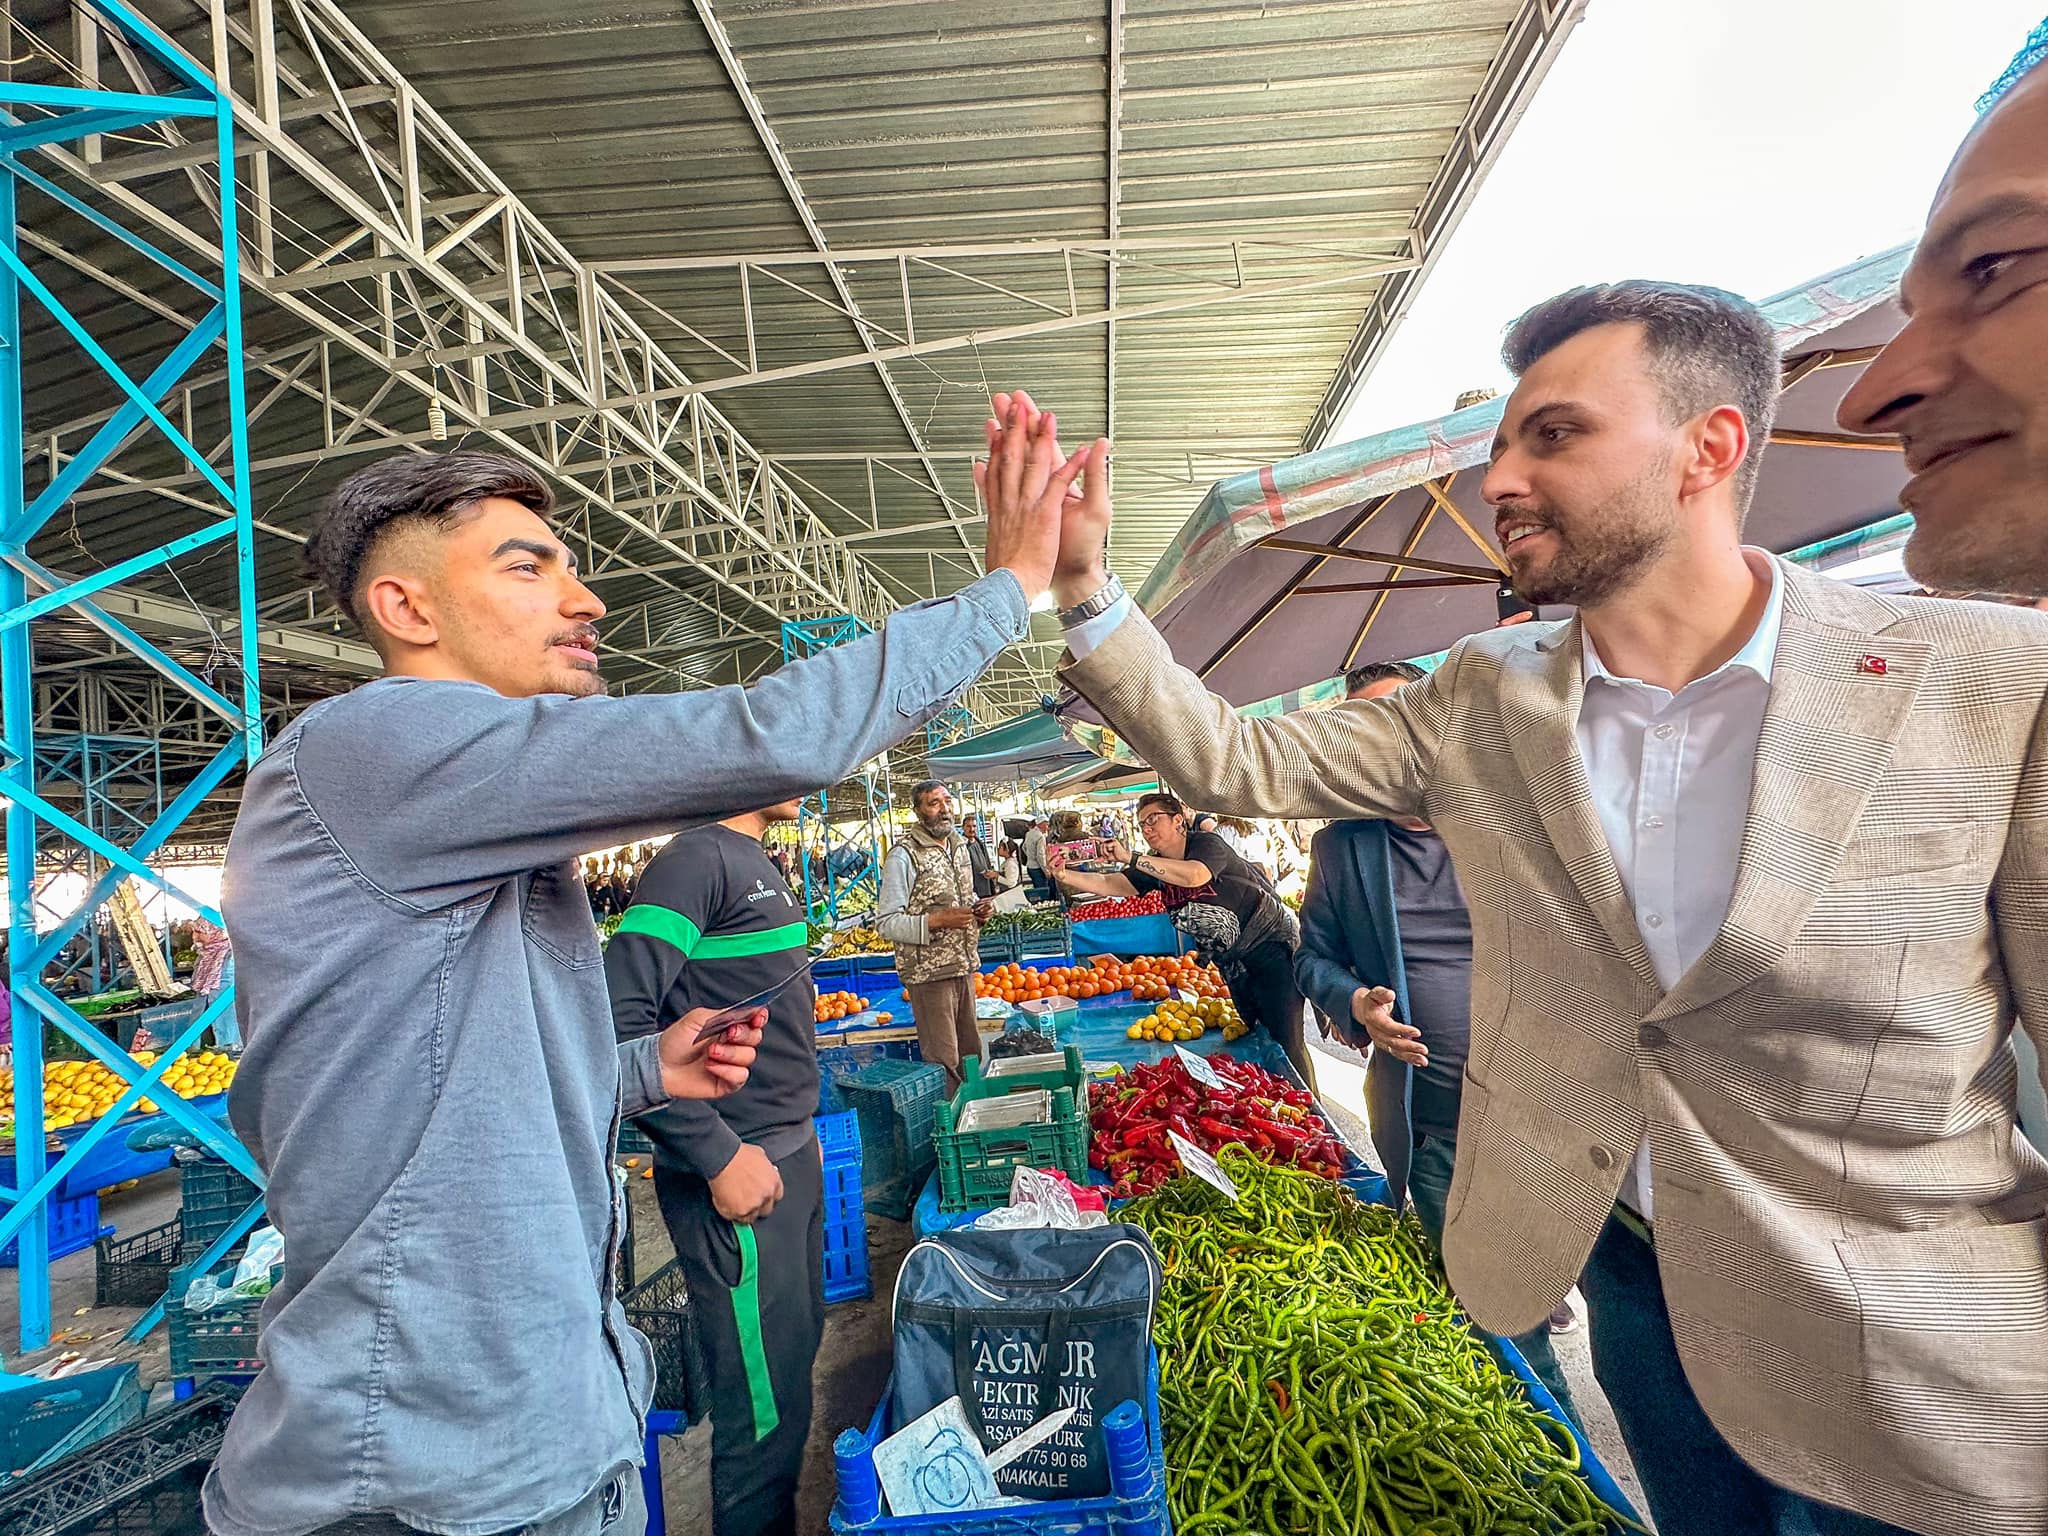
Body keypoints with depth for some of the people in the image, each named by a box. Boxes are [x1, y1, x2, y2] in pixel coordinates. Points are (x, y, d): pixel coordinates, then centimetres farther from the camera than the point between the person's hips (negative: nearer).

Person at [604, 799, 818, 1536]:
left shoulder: (758, 864, 12)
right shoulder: (696, 859, -17)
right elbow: (619, 1021, -24)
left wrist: (798, 1129, 16)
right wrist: (719, 1155, -21)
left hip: (789, 1159, 9)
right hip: (736, 1179, -9)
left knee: (797, 1356, 22)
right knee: (767, 1411, 4)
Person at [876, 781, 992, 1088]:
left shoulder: (958, 844, 10)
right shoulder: (904, 855, -15)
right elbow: (886, 923, -17)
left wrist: (980, 908, 1)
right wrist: (938, 920, -26)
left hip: (964, 966, 7)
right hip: (929, 972, -7)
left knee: (971, 1055, 17)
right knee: (943, 1062, 2)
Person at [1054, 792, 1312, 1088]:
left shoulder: (1206, 843, -17)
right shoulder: (1157, 869, 3)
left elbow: (1195, 875, -39)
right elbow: (1108, 885, -6)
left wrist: (1131, 859, -37)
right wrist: (1063, 876, -22)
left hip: (1272, 944, -8)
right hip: (1232, 960, 8)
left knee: (1287, 1041, -8)